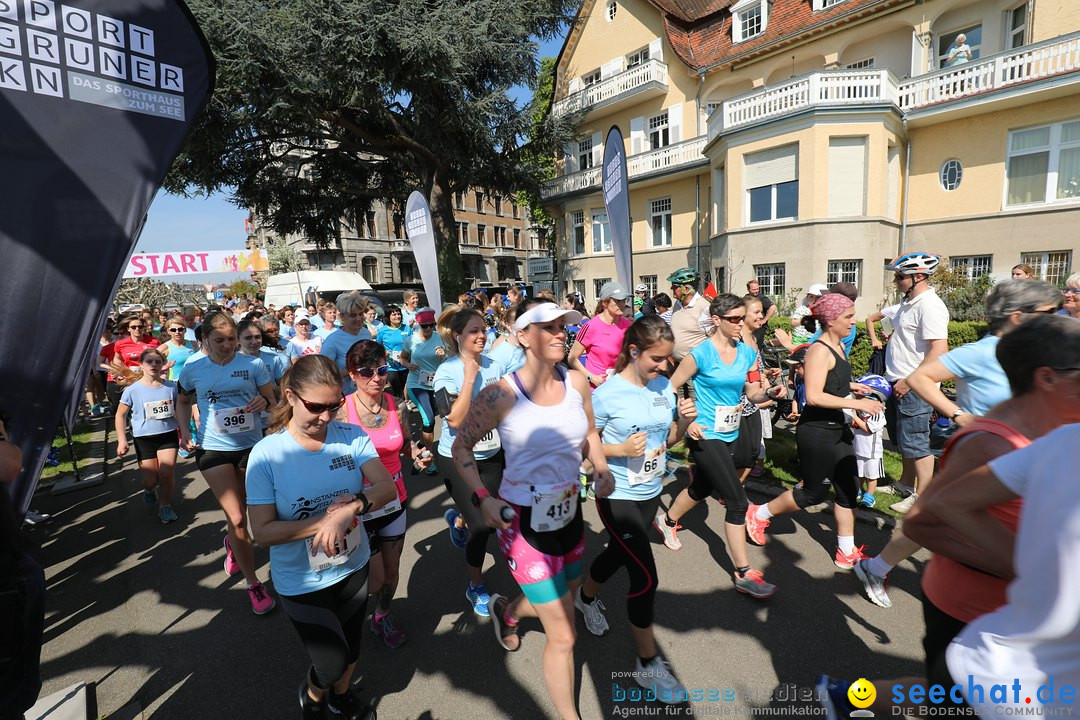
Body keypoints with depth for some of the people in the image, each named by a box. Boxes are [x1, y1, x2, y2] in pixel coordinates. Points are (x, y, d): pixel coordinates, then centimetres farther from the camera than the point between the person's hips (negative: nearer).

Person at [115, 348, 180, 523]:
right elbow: (120, 415, -1)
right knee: (150, 480, 4)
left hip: (168, 435, 1)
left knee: (167, 474, -8)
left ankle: (165, 506, 15)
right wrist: (122, 440, -7)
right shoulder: (132, 390, -8)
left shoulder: (171, 387, -3)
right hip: (143, 438, -1)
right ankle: (149, 490, 42)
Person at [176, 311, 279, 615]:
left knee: (240, 513, 19)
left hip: (251, 445, 1)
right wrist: (185, 431, 0)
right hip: (213, 449, -1)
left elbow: (272, 398, -2)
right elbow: (182, 401, 14)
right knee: (236, 518, -6)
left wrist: (264, 401, -25)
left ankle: (232, 544, 55)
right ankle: (253, 584, 10)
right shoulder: (192, 369, -3)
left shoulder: (253, 364, -8)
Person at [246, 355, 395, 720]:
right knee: (332, 661, 7)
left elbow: (387, 487, -20)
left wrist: (351, 508, -38)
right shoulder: (266, 454, -20)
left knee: (350, 647, 24)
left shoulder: (351, 436, -14)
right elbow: (263, 532, -19)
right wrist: (325, 521, -30)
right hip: (302, 581, -3)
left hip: (353, 567, 3)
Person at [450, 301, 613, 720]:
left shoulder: (577, 383, -6)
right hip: (523, 519, -6)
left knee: (566, 597, 28)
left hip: (569, 512, 6)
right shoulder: (502, 394, -20)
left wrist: (601, 469, -4)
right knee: (563, 635, 1)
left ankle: (506, 611, 60)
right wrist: (482, 498, -19)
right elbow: (461, 447, -8)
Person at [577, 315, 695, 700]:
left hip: (651, 493, 6)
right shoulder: (606, 394, -20)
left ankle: (586, 597, 56)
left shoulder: (665, 386, -4)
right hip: (618, 497, -6)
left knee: (619, 553, 25)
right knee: (646, 576, -4)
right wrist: (621, 449, -27)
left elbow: (671, 438, 7)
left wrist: (684, 421, -12)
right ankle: (648, 662, 19)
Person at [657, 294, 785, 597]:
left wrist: (771, 393, -10)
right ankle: (743, 574, 7)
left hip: (730, 435, 7)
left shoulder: (747, 353, 2)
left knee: (703, 487, 24)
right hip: (705, 435, -7)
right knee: (737, 501, -8)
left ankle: (667, 519, 52)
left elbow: (751, 393, 10)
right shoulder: (700, 354, -16)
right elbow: (670, 389, -10)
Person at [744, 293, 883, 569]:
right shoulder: (820, 351, -20)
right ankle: (759, 514, 23)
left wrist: (851, 386, 13)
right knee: (815, 492, 4)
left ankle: (846, 553, 25)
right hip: (816, 432, -9)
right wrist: (856, 403, -26)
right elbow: (814, 396, -29)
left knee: (848, 488, 12)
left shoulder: (838, 347, 10)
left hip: (837, 429, 9)